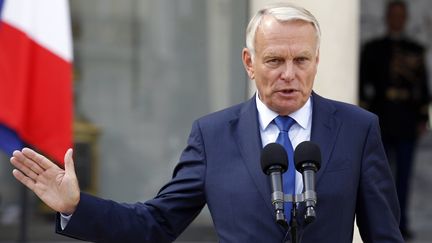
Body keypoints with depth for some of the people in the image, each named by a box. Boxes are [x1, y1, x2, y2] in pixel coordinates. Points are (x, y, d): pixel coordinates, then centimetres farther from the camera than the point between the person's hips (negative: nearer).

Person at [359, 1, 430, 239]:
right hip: (380, 121, -1)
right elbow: (363, 83, 4)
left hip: (407, 122, 1)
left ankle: (401, 224, 6)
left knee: (404, 174, 2)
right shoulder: (372, 49, 6)